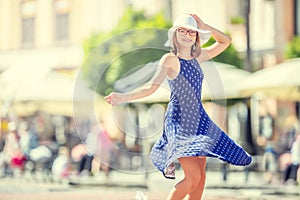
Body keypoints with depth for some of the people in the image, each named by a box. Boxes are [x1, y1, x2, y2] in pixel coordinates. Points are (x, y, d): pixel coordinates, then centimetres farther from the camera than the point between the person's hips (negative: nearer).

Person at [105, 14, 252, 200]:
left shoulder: (198, 57, 10)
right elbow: (152, 87, -14)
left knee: (200, 177, 4)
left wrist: (205, 27, 7)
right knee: (193, 177, -17)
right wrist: (124, 97, -26)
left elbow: (225, 41, 21)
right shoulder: (170, 59, -8)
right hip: (179, 122, -7)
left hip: (198, 120, 7)